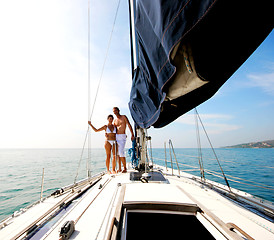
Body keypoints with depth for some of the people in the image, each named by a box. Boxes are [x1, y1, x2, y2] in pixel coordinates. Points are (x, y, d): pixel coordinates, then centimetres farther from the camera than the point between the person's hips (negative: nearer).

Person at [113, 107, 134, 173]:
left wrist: (132, 134, -14)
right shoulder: (115, 120, 16)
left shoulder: (124, 117, 3)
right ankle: (119, 168, 15)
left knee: (121, 153, -13)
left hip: (122, 137, -5)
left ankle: (125, 168, 2)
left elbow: (129, 125, -4)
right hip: (116, 137, 6)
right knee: (117, 153, 6)